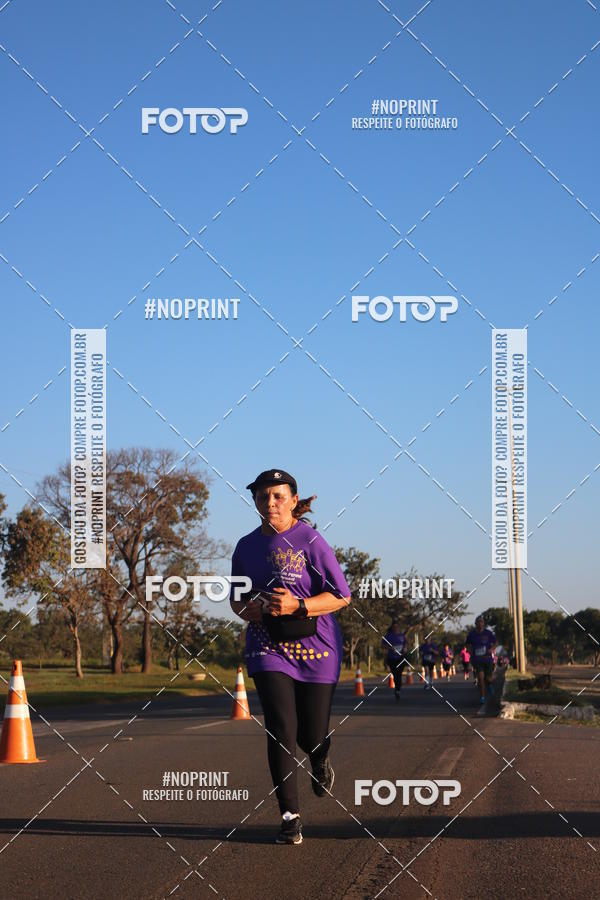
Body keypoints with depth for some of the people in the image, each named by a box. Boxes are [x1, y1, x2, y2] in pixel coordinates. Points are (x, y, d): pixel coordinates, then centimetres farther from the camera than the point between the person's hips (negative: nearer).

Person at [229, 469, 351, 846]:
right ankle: (290, 817, -6)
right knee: (281, 730, -11)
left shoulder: (310, 540, -9)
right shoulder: (247, 546, 7)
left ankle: (320, 760, 42)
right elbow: (237, 599, 19)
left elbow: (341, 596, -10)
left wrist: (297, 606, -23)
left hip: (315, 646, -3)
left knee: (313, 735, 4)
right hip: (268, 646, 3)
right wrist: (251, 609, -4)